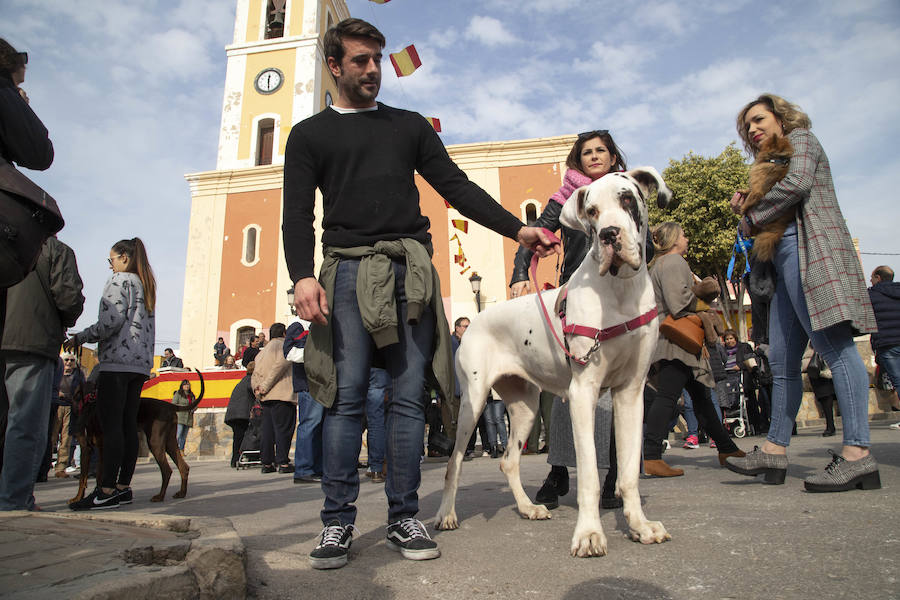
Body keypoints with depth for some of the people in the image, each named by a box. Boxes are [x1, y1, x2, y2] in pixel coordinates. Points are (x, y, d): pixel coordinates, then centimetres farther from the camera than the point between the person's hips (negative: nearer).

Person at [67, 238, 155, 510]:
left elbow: (111, 322, -15)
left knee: (111, 424, -10)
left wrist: (79, 338, -3)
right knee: (128, 424, 6)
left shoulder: (119, 280, -2)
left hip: (118, 361, -8)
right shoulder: (146, 286, 23)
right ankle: (123, 486, 8)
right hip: (140, 363, 9)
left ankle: (107, 490, -11)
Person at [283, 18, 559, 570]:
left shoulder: (410, 126, 21)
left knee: (409, 396, -1)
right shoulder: (310, 135, 15)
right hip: (349, 269, -1)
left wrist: (516, 228, 3)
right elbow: (298, 213, 4)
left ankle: (404, 518, 9)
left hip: (411, 270, 2)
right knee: (347, 396, -6)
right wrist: (303, 275, -14)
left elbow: (456, 186, 14)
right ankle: (338, 522, 5)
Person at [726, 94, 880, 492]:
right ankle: (775, 450, 5)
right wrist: (747, 206, 8)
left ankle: (858, 453, -19)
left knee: (833, 344, -17)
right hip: (787, 260, 9)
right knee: (782, 360, 3)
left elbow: (797, 184, -11)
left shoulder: (800, 139, 10)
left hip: (811, 249, -9)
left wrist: (751, 217, -1)